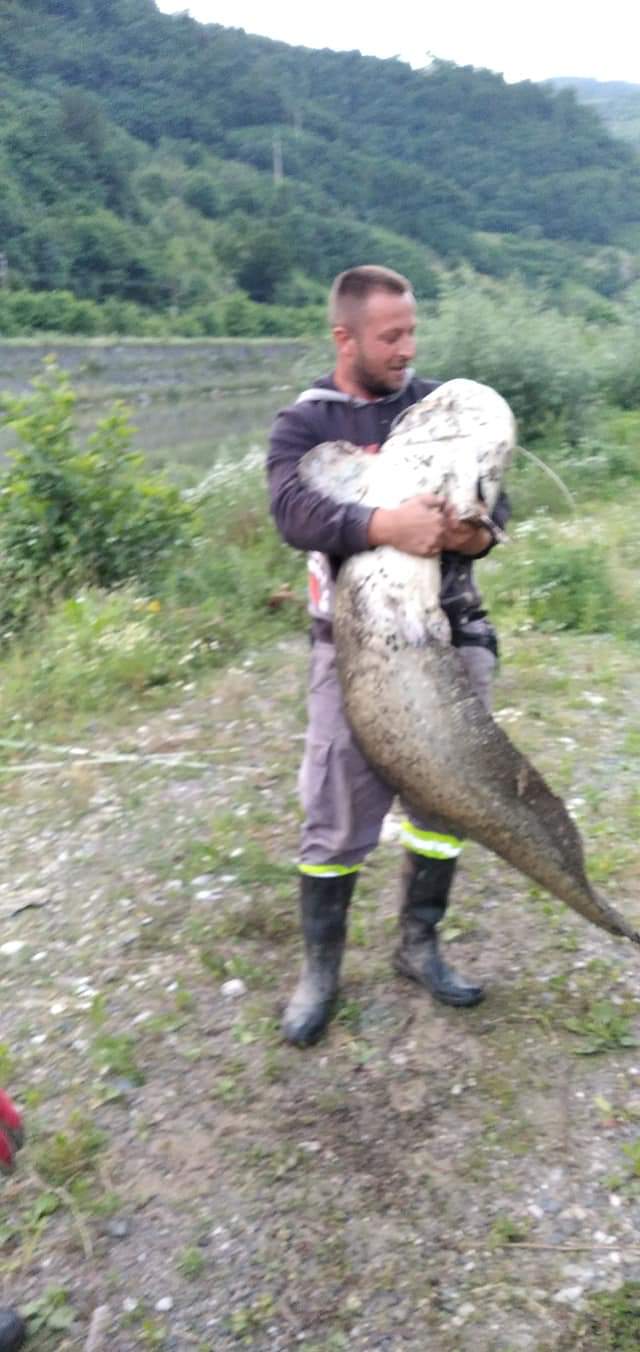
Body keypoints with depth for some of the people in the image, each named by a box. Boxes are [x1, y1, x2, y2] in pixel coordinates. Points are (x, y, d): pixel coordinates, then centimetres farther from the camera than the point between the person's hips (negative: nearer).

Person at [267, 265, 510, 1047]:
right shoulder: (302, 425, -1)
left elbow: (492, 492, 2)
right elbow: (294, 513, -19)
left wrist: (479, 532, -22)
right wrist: (386, 525, -35)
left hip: (449, 633, 4)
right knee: (338, 814, 2)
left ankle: (419, 946, 32)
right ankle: (320, 969, 22)